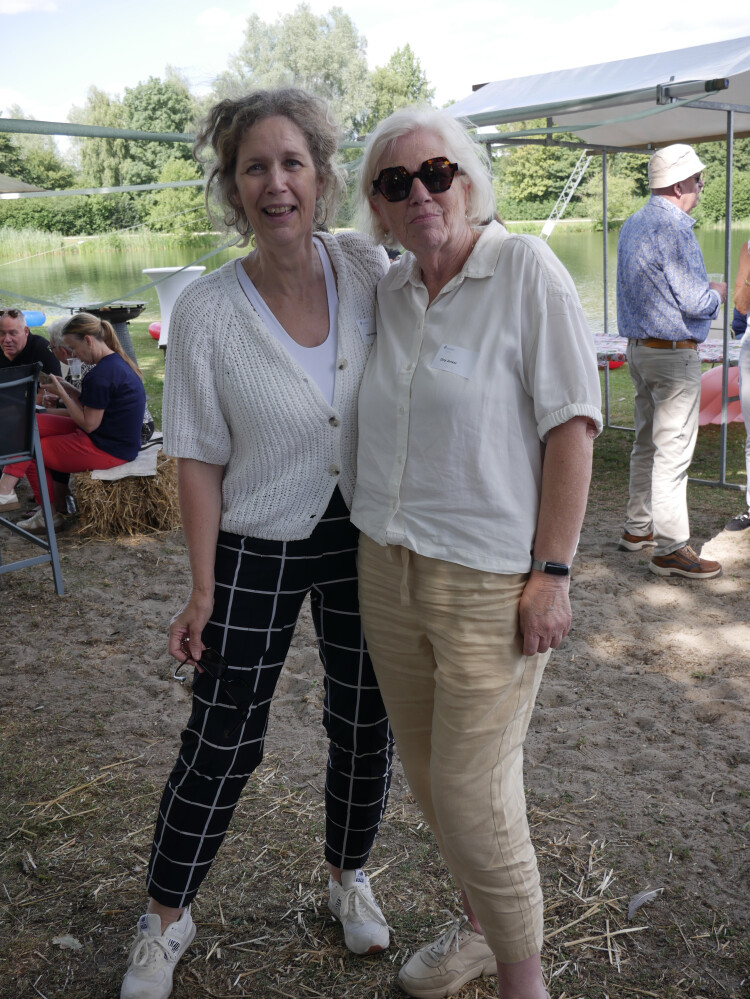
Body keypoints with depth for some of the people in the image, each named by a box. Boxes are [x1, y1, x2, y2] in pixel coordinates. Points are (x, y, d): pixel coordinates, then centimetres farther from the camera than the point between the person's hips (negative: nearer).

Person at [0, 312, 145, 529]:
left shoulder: (101, 374, -22)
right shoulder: (118, 362, 9)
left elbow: (88, 423, -19)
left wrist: (61, 393, -9)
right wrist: (66, 389, 7)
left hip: (107, 450, -10)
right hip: (117, 440, 10)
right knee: (34, 423, 10)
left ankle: (50, 514, 22)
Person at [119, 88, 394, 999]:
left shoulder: (367, 267, -7)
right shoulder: (205, 311, -15)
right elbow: (199, 462, -10)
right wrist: (202, 591, -8)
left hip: (363, 538, 3)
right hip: (256, 549, -3)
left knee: (365, 726, 15)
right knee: (220, 743, 7)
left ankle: (347, 873, 44)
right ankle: (165, 918, 32)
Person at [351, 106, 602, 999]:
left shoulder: (525, 269, -10)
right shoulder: (387, 291, 7)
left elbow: (571, 424, -13)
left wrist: (550, 574, -17)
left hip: (491, 582, -6)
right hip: (388, 569, 6)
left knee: (473, 795, -1)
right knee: (428, 773, 17)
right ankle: (479, 926, 42)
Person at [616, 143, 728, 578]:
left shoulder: (632, 225, 12)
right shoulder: (674, 227, -17)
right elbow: (696, 301, -20)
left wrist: (704, 291, 19)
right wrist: (718, 293, 2)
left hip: (639, 346, 9)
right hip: (674, 352, -9)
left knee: (647, 442, 17)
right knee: (673, 449, -5)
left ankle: (638, 527, 27)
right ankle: (671, 547, 0)